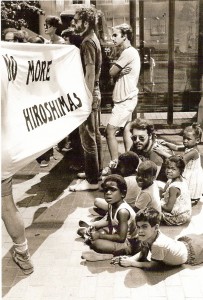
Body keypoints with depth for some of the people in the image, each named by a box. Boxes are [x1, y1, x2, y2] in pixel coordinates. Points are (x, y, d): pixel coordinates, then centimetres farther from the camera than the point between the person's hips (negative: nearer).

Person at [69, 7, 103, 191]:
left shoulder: (88, 42, -15)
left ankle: (92, 180, 1)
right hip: (94, 93, 10)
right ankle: (97, 170, 28)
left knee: (87, 137, -5)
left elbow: (90, 74, -22)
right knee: (95, 134, 16)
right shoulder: (93, 39, 15)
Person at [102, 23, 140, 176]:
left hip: (125, 99, -11)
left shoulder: (128, 52, -16)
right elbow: (116, 74, 10)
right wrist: (120, 72, -10)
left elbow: (112, 72, -15)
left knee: (110, 130, -11)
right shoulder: (130, 52, 16)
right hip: (126, 98, 11)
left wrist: (118, 71, 3)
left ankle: (114, 165, -7)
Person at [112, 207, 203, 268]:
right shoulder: (147, 236, -22)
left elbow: (154, 265, -30)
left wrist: (131, 263, -31)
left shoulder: (157, 244, -45)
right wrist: (130, 258, -27)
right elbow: (143, 254, -8)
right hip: (184, 242, 6)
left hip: (191, 253, -6)